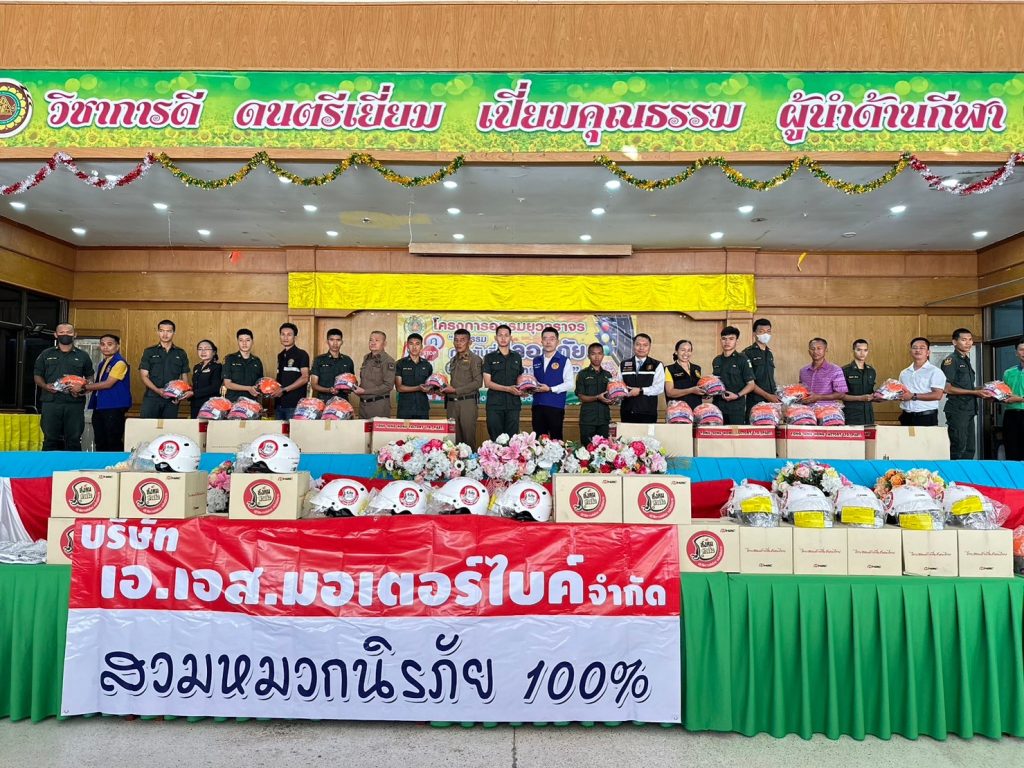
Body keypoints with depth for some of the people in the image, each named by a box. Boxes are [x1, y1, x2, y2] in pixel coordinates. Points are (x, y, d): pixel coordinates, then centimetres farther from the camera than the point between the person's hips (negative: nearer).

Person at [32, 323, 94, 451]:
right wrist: (45, 386, -6)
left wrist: (83, 388, -8)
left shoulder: (83, 356, 12)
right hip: (51, 402, 1)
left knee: (73, 440, 1)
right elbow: (37, 376, 14)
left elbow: (90, 378, 13)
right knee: (50, 440, 3)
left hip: (75, 403, 0)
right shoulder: (46, 354, 13)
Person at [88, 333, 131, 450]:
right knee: (100, 444, 12)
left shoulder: (120, 363, -9)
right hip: (99, 408, 8)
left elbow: (108, 384, -15)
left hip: (115, 409, -8)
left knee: (114, 444, -6)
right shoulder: (102, 364, 17)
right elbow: (99, 385, 21)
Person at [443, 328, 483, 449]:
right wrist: (446, 388, 3)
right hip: (451, 403, 6)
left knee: (468, 437, -4)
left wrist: (456, 390, -11)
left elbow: (478, 382, -10)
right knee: (454, 437, 5)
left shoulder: (475, 359, -2)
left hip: (467, 402, -6)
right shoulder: (453, 360, 19)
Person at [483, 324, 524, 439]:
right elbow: (487, 382, -2)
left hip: (513, 403, 2)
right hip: (495, 404, -2)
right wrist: (508, 389, -13)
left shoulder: (517, 357, 14)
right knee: (495, 439, -2)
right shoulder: (489, 357, 6)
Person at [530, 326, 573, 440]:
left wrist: (550, 389, -14)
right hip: (537, 405, 4)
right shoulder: (536, 361, 15)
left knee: (556, 439, 1)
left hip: (555, 406, -4)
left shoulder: (564, 361, 1)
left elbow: (569, 384, -6)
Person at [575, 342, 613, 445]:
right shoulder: (583, 374, 3)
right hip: (587, 419, -4)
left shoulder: (607, 375, 15)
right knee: (587, 446, -3)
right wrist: (597, 398, -19)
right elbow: (581, 397, -4)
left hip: (604, 418, 4)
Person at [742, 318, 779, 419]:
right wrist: (767, 396, -14)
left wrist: (775, 396, 11)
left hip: (772, 400, 6)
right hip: (755, 402, -6)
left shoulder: (769, 354, 18)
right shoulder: (747, 353, -4)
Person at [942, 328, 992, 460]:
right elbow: (947, 388, -15)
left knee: (970, 448, 10)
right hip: (957, 410, -9)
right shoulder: (951, 360, -9)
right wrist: (974, 392, -15)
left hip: (969, 409, 9)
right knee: (959, 448, -7)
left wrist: (981, 390, 6)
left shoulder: (966, 360, 17)